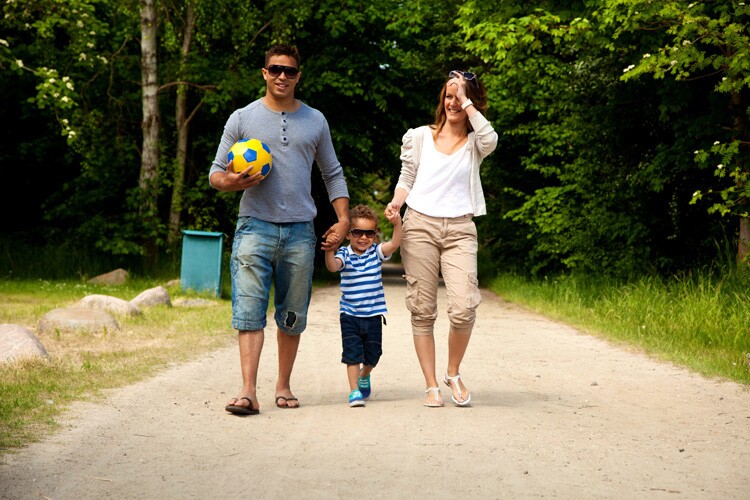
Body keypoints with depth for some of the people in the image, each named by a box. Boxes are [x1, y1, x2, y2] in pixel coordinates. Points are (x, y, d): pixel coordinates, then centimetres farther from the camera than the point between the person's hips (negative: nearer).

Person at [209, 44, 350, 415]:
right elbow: (216, 173, 8)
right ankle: (248, 391, -18)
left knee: (292, 316, 7)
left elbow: (333, 174, 20)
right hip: (255, 227, -2)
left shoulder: (315, 121, 14)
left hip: (300, 231, 2)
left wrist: (343, 219, 7)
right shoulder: (242, 119, 7)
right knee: (249, 311, -13)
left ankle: (283, 386, 18)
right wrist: (231, 181, -16)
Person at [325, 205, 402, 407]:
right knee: (352, 353, -7)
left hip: (373, 314, 2)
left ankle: (364, 376, 43)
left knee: (373, 354, 13)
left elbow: (394, 244, -16)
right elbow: (333, 266, -24)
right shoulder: (344, 254, -5)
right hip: (349, 315, -2)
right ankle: (354, 391, -1)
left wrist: (397, 224, -32)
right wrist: (329, 251, -44)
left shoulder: (376, 252, 0)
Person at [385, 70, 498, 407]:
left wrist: (467, 101, -7)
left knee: (464, 309, -16)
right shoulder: (421, 136, 13)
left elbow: (490, 139, -15)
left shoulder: (474, 143, 10)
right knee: (422, 311, -2)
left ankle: (453, 374, 9)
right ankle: (431, 386, 7)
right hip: (420, 226, 1)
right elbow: (406, 179, 16)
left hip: (459, 230, -1)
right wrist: (396, 202, -5)